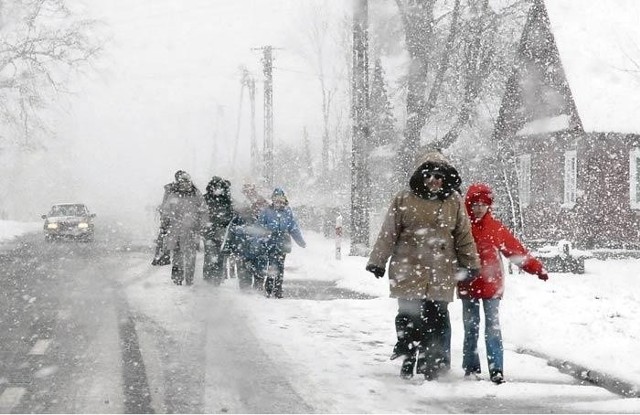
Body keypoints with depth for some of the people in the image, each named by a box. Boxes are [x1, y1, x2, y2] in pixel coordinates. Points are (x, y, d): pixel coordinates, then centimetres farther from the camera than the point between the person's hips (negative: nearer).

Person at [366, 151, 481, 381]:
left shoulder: (454, 201, 7)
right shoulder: (404, 199, 1)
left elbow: (464, 236, 12)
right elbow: (388, 233, 4)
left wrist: (471, 265, 14)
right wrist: (377, 262, 4)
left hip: (441, 275, 1)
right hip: (408, 272, -1)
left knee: (437, 322, 0)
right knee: (409, 319, 3)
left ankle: (433, 367, 7)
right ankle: (407, 364, 17)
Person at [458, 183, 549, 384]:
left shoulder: (496, 228, 3)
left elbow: (516, 250, 4)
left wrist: (536, 267, -1)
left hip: (491, 285, 0)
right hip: (468, 286, 0)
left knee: (493, 329, -2)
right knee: (471, 328, 8)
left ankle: (496, 370, -2)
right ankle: (471, 367, 17)